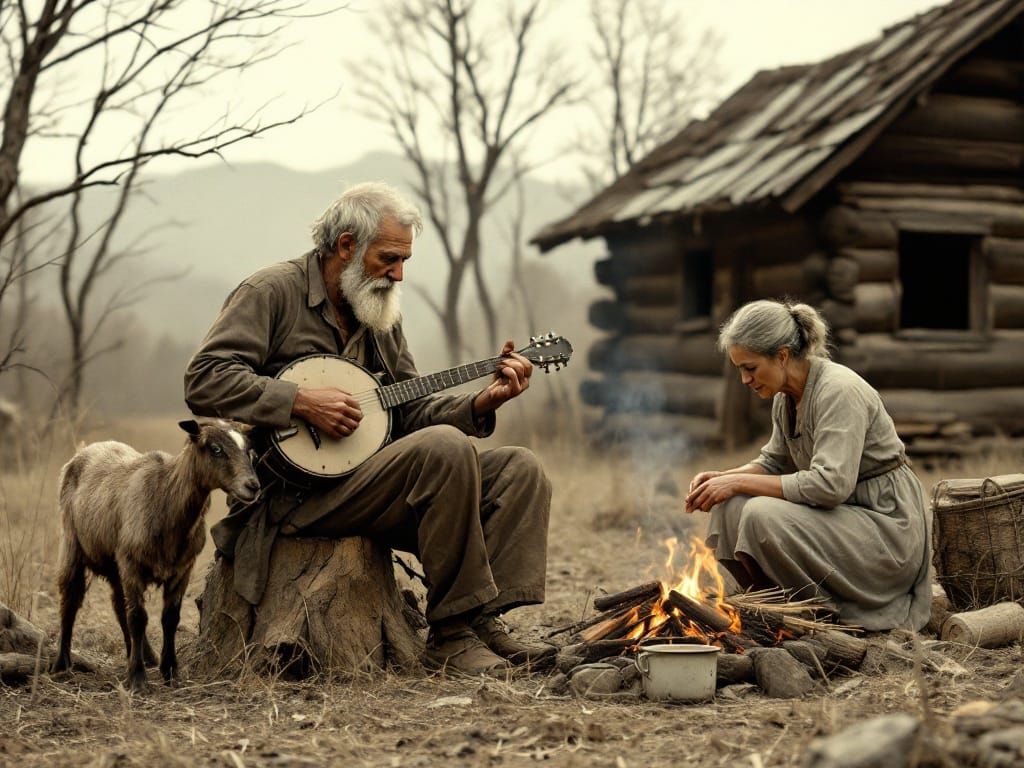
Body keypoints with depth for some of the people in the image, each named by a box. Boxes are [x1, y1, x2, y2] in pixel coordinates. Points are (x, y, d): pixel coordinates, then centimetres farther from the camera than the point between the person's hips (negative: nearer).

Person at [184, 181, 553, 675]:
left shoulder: (381, 315, 21)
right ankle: (452, 634, -23)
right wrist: (301, 402, -21)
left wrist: (481, 404, -1)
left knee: (519, 471, -5)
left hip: (371, 479, 8)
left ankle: (484, 621, -15)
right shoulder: (272, 292, -3)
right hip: (298, 492, -8)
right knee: (444, 448, -30)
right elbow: (204, 381, -13)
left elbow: (410, 411, 16)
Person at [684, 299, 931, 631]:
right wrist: (724, 478, -2)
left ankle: (832, 613, -8)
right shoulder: (785, 398, 4)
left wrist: (740, 482, -25)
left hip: (887, 527, -8)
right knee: (731, 506, -8)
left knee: (763, 515, -27)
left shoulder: (839, 391, -22)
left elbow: (830, 484, -30)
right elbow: (773, 462, 18)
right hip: (842, 517, 9)